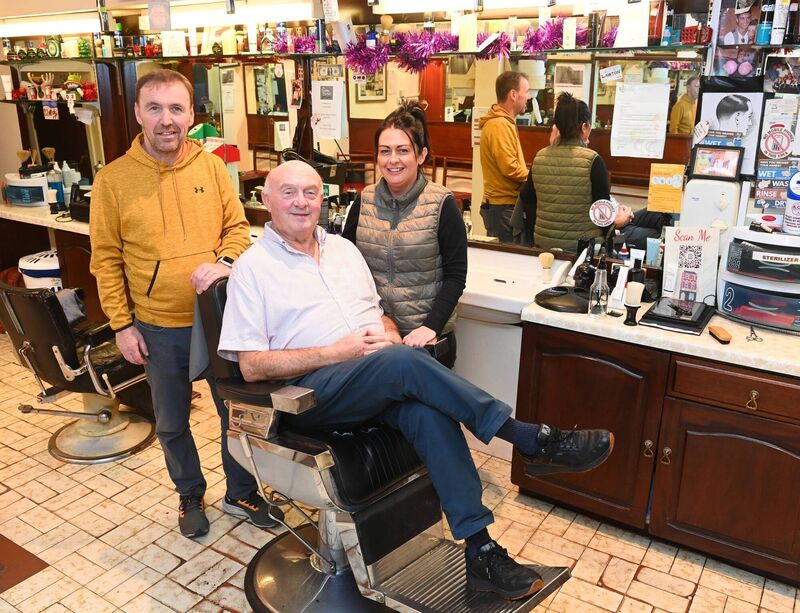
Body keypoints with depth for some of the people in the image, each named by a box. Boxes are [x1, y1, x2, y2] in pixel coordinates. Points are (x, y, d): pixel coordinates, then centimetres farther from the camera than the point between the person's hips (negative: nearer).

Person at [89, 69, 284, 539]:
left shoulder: (212, 166, -2)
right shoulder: (113, 179, -7)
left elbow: (237, 226, 4)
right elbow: (107, 259, -3)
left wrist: (225, 263, -17)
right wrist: (122, 326, -5)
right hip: (159, 328, -1)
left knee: (238, 411, 14)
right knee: (172, 424, 16)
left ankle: (242, 494, 37)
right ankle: (190, 496, 41)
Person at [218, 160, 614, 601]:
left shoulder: (343, 248, 19)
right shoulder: (252, 267, 2)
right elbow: (252, 366, -6)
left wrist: (389, 336, -2)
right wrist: (335, 352, -16)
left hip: (378, 379, 5)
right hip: (312, 390, -5)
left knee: (430, 411, -29)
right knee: (406, 363, -32)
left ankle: (478, 549, -25)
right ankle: (532, 441, -24)